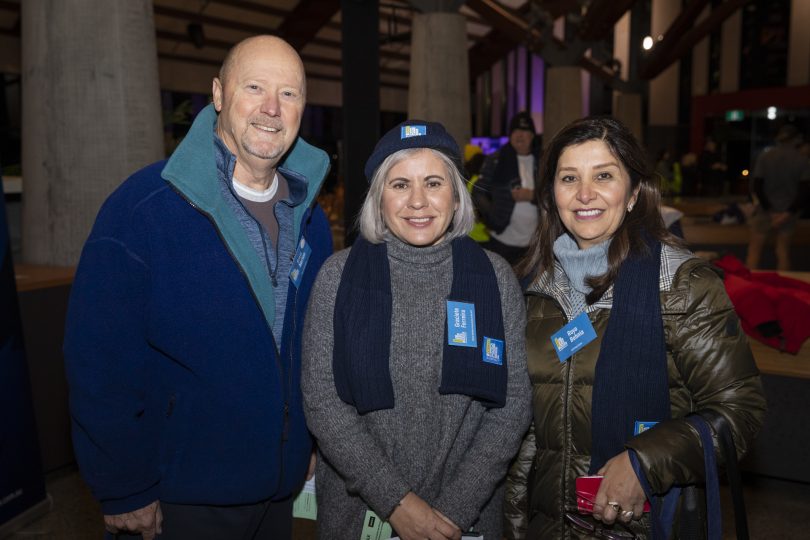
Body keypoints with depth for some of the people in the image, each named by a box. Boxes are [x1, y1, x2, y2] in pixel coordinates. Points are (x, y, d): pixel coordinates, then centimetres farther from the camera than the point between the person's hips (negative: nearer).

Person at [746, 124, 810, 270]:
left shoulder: (765, 156, -6)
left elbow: (756, 185, -11)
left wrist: (769, 210, -9)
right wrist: (789, 213, -12)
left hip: (765, 209, -1)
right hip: (788, 211, 1)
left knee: (755, 249, 7)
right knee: (783, 252, 10)